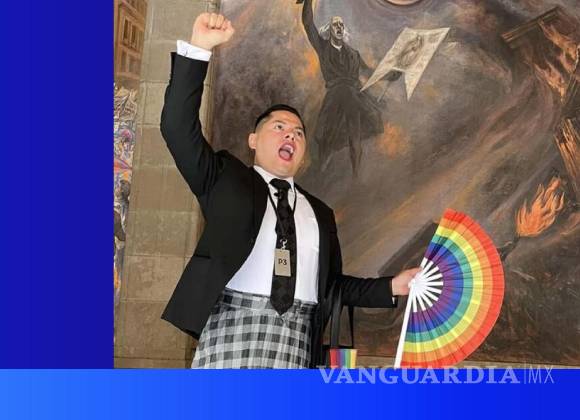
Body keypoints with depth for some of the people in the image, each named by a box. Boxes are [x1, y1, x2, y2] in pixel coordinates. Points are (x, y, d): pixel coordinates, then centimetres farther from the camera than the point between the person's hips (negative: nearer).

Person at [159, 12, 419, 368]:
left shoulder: (319, 212, 23)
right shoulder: (225, 179, 12)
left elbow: (333, 284, 24)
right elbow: (178, 127, -1)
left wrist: (391, 287, 12)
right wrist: (198, 49, -8)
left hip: (296, 339, 3)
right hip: (234, 325, -3)